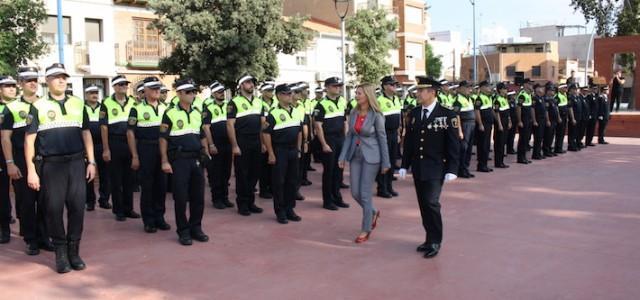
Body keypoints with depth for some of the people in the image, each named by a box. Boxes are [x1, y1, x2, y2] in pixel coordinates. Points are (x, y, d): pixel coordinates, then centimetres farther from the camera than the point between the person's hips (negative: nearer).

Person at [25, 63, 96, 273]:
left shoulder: (78, 104, 11)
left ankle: (74, 251, 13)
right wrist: (31, 170, -5)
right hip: (51, 165, -2)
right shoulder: (38, 106, 3)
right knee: (54, 209, 2)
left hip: (77, 163, 2)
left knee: (77, 207, 1)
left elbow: (86, 134, 14)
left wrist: (91, 162, 7)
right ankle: (60, 253, 13)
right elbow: (29, 139, 1)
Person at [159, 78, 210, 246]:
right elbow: (163, 139, -5)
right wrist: (164, 161, -10)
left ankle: (196, 228, 21)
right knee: (180, 197, -1)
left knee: (198, 196, 7)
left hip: (196, 159, 5)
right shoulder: (170, 114, -4)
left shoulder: (198, 114, 12)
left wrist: (207, 155, 14)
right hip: (179, 161, -5)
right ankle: (183, 231, 10)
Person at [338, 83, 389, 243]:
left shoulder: (376, 115, -11)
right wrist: (342, 157, 3)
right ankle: (373, 212, 36)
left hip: (371, 157, -6)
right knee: (355, 193, 7)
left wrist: (385, 163, -6)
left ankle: (366, 230, 10)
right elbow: (349, 136, 9)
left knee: (365, 194, -3)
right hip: (355, 156, 6)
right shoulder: (353, 113, 4)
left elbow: (382, 139, -7)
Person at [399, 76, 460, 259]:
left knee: (431, 203, -10)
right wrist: (404, 165, 9)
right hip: (418, 168, 5)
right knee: (423, 204, 10)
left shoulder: (447, 115, -8)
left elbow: (454, 144, -8)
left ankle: (435, 242, 5)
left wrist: (452, 169, -12)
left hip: (436, 169, -5)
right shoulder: (413, 113, 6)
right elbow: (408, 141, 11)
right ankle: (430, 238, 22)